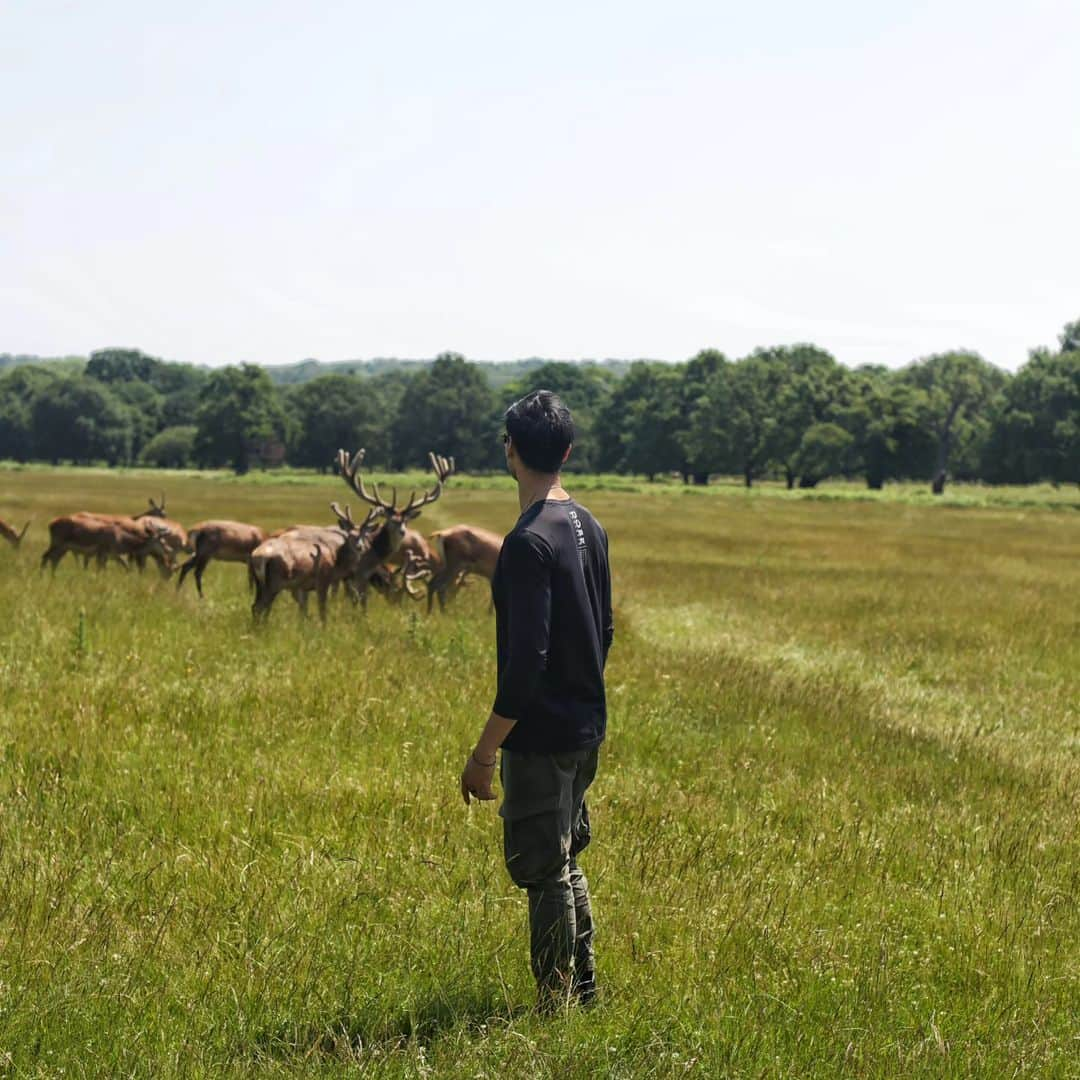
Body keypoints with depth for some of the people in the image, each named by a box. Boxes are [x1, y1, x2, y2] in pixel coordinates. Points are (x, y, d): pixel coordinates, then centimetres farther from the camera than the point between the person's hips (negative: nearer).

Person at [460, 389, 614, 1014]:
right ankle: (585, 991, 29)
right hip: (586, 728, 9)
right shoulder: (589, 528, 6)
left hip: (541, 737, -9)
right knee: (568, 861, 20)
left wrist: (486, 752, -19)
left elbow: (526, 659, -24)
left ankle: (557, 1009, 9)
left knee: (545, 874, 1)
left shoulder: (529, 544, -21)